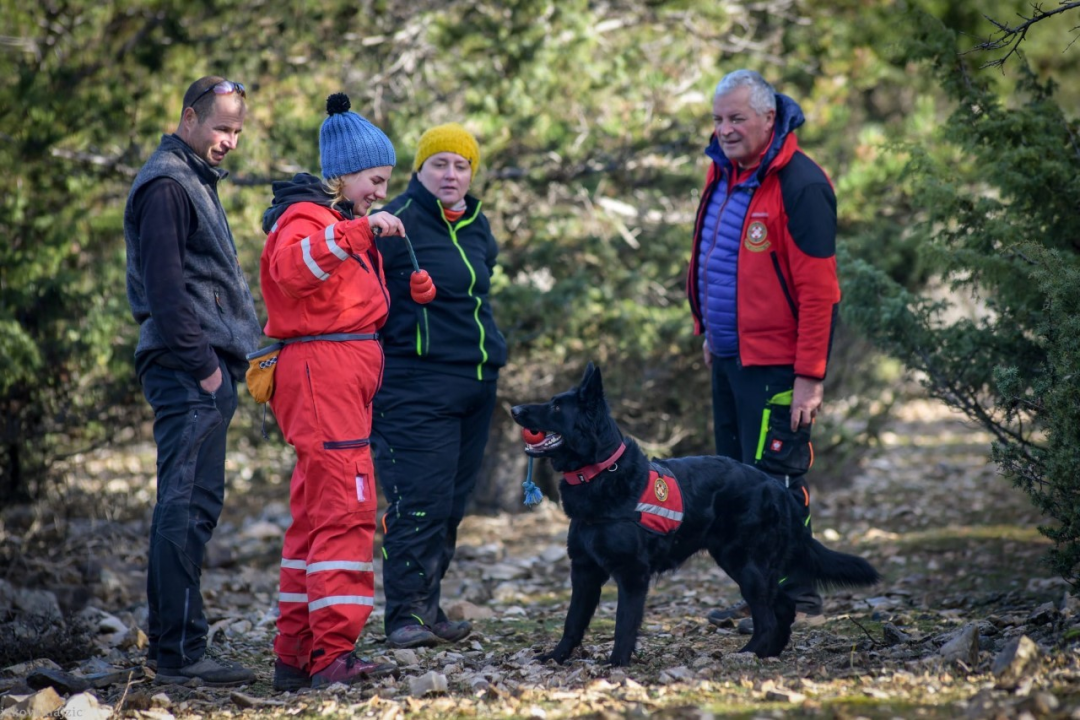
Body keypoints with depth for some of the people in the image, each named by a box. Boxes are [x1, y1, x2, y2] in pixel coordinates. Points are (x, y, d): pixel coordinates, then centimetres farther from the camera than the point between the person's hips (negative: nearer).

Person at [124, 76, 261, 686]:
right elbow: (164, 285, -17)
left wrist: (235, 356, 18)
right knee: (189, 504, -12)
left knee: (190, 504, 12)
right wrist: (201, 363, -18)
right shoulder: (166, 184, -9)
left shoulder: (196, 182, 23)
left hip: (207, 370, 11)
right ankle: (180, 651, -13)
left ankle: (168, 642, 17)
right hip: (189, 368, -11)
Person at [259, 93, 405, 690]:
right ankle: (333, 652, -20)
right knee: (345, 508, -16)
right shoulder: (306, 217, -8)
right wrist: (358, 231, -38)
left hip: (345, 375, 11)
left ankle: (296, 654, 14)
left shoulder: (342, 223, 24)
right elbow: (292, 267, -31)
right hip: (321, 367, -11)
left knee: (315, 512, 10)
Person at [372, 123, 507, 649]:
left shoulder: (477, 226, 15)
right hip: (417, 383, -8)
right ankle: (406, 612, -7)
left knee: (453, 502, 9)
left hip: (476, 383, 8)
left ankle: (427, 607, 16)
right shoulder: (398, 221, -8)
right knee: (418, 500, -11)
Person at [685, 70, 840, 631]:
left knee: (773, 479, -8)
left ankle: (797, 600, 0)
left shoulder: (799, 184, -16)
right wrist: (708, 331, 22)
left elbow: (817, 288, -19)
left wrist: (810, 376, -21)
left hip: (775, 363, -9)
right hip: (728, 356, 9)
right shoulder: (723, 174, 12)